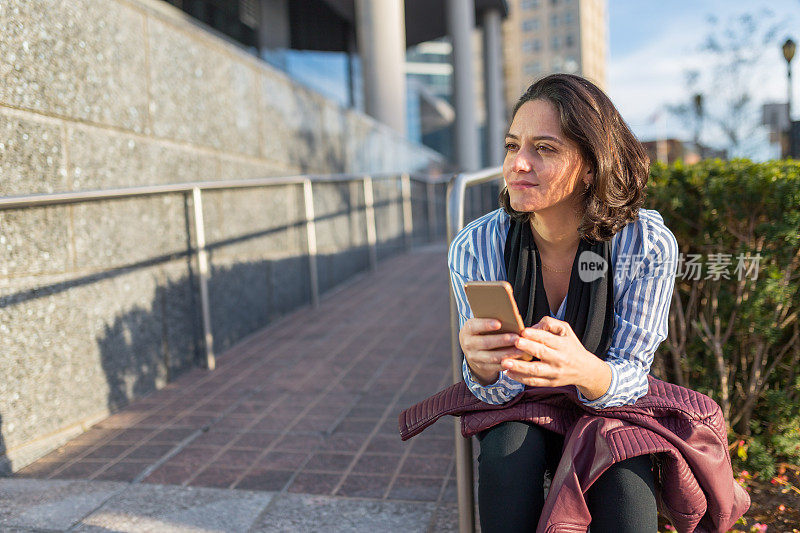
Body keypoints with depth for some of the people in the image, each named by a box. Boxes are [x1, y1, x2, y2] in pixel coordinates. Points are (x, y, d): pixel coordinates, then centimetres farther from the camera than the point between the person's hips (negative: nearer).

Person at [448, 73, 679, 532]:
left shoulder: (650, 244, -22)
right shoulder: (475, 248, -20)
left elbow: (629, 375, -17)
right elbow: (496, 390, -14)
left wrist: (584, 369, -43)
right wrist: (480, 365, -41)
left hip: (609, 410, 0)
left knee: (623, 474, -30)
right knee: (509, 446, -31)